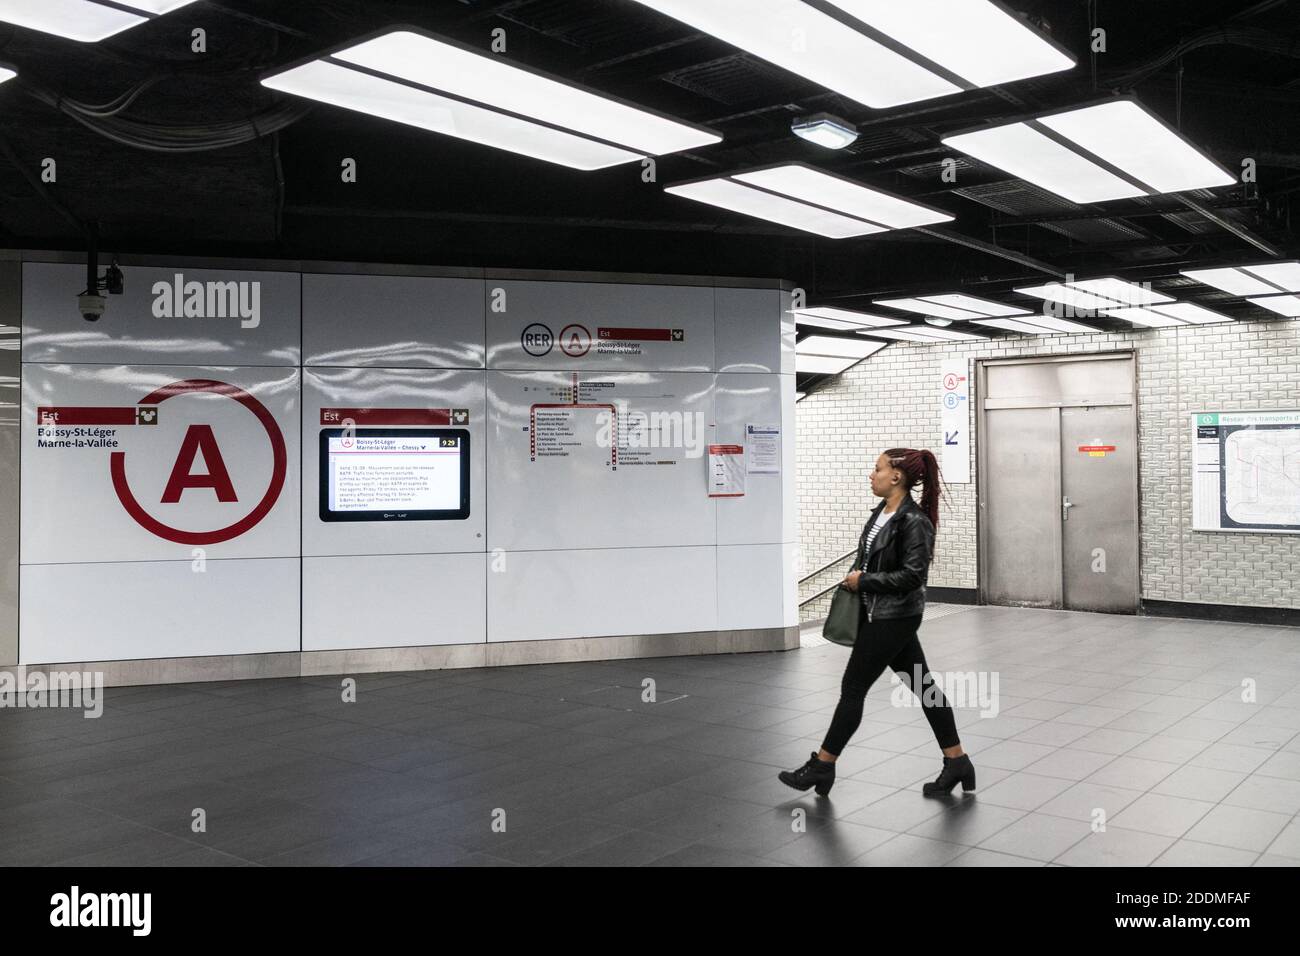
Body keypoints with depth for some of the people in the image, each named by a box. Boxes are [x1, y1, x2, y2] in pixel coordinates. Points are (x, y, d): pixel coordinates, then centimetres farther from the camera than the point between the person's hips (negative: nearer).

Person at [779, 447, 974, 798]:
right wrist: (856, 579, 2)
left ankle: (822, 766, 11)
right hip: (881, 614, 9)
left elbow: (913, 575, -23)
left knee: (853, 688, -1)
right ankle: (957, 762, 21)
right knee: (923, 686, 13)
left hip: (894, 618, -9)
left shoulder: (914, 521, -19)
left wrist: (864, 581, -17)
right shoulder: (882, 512, 7)